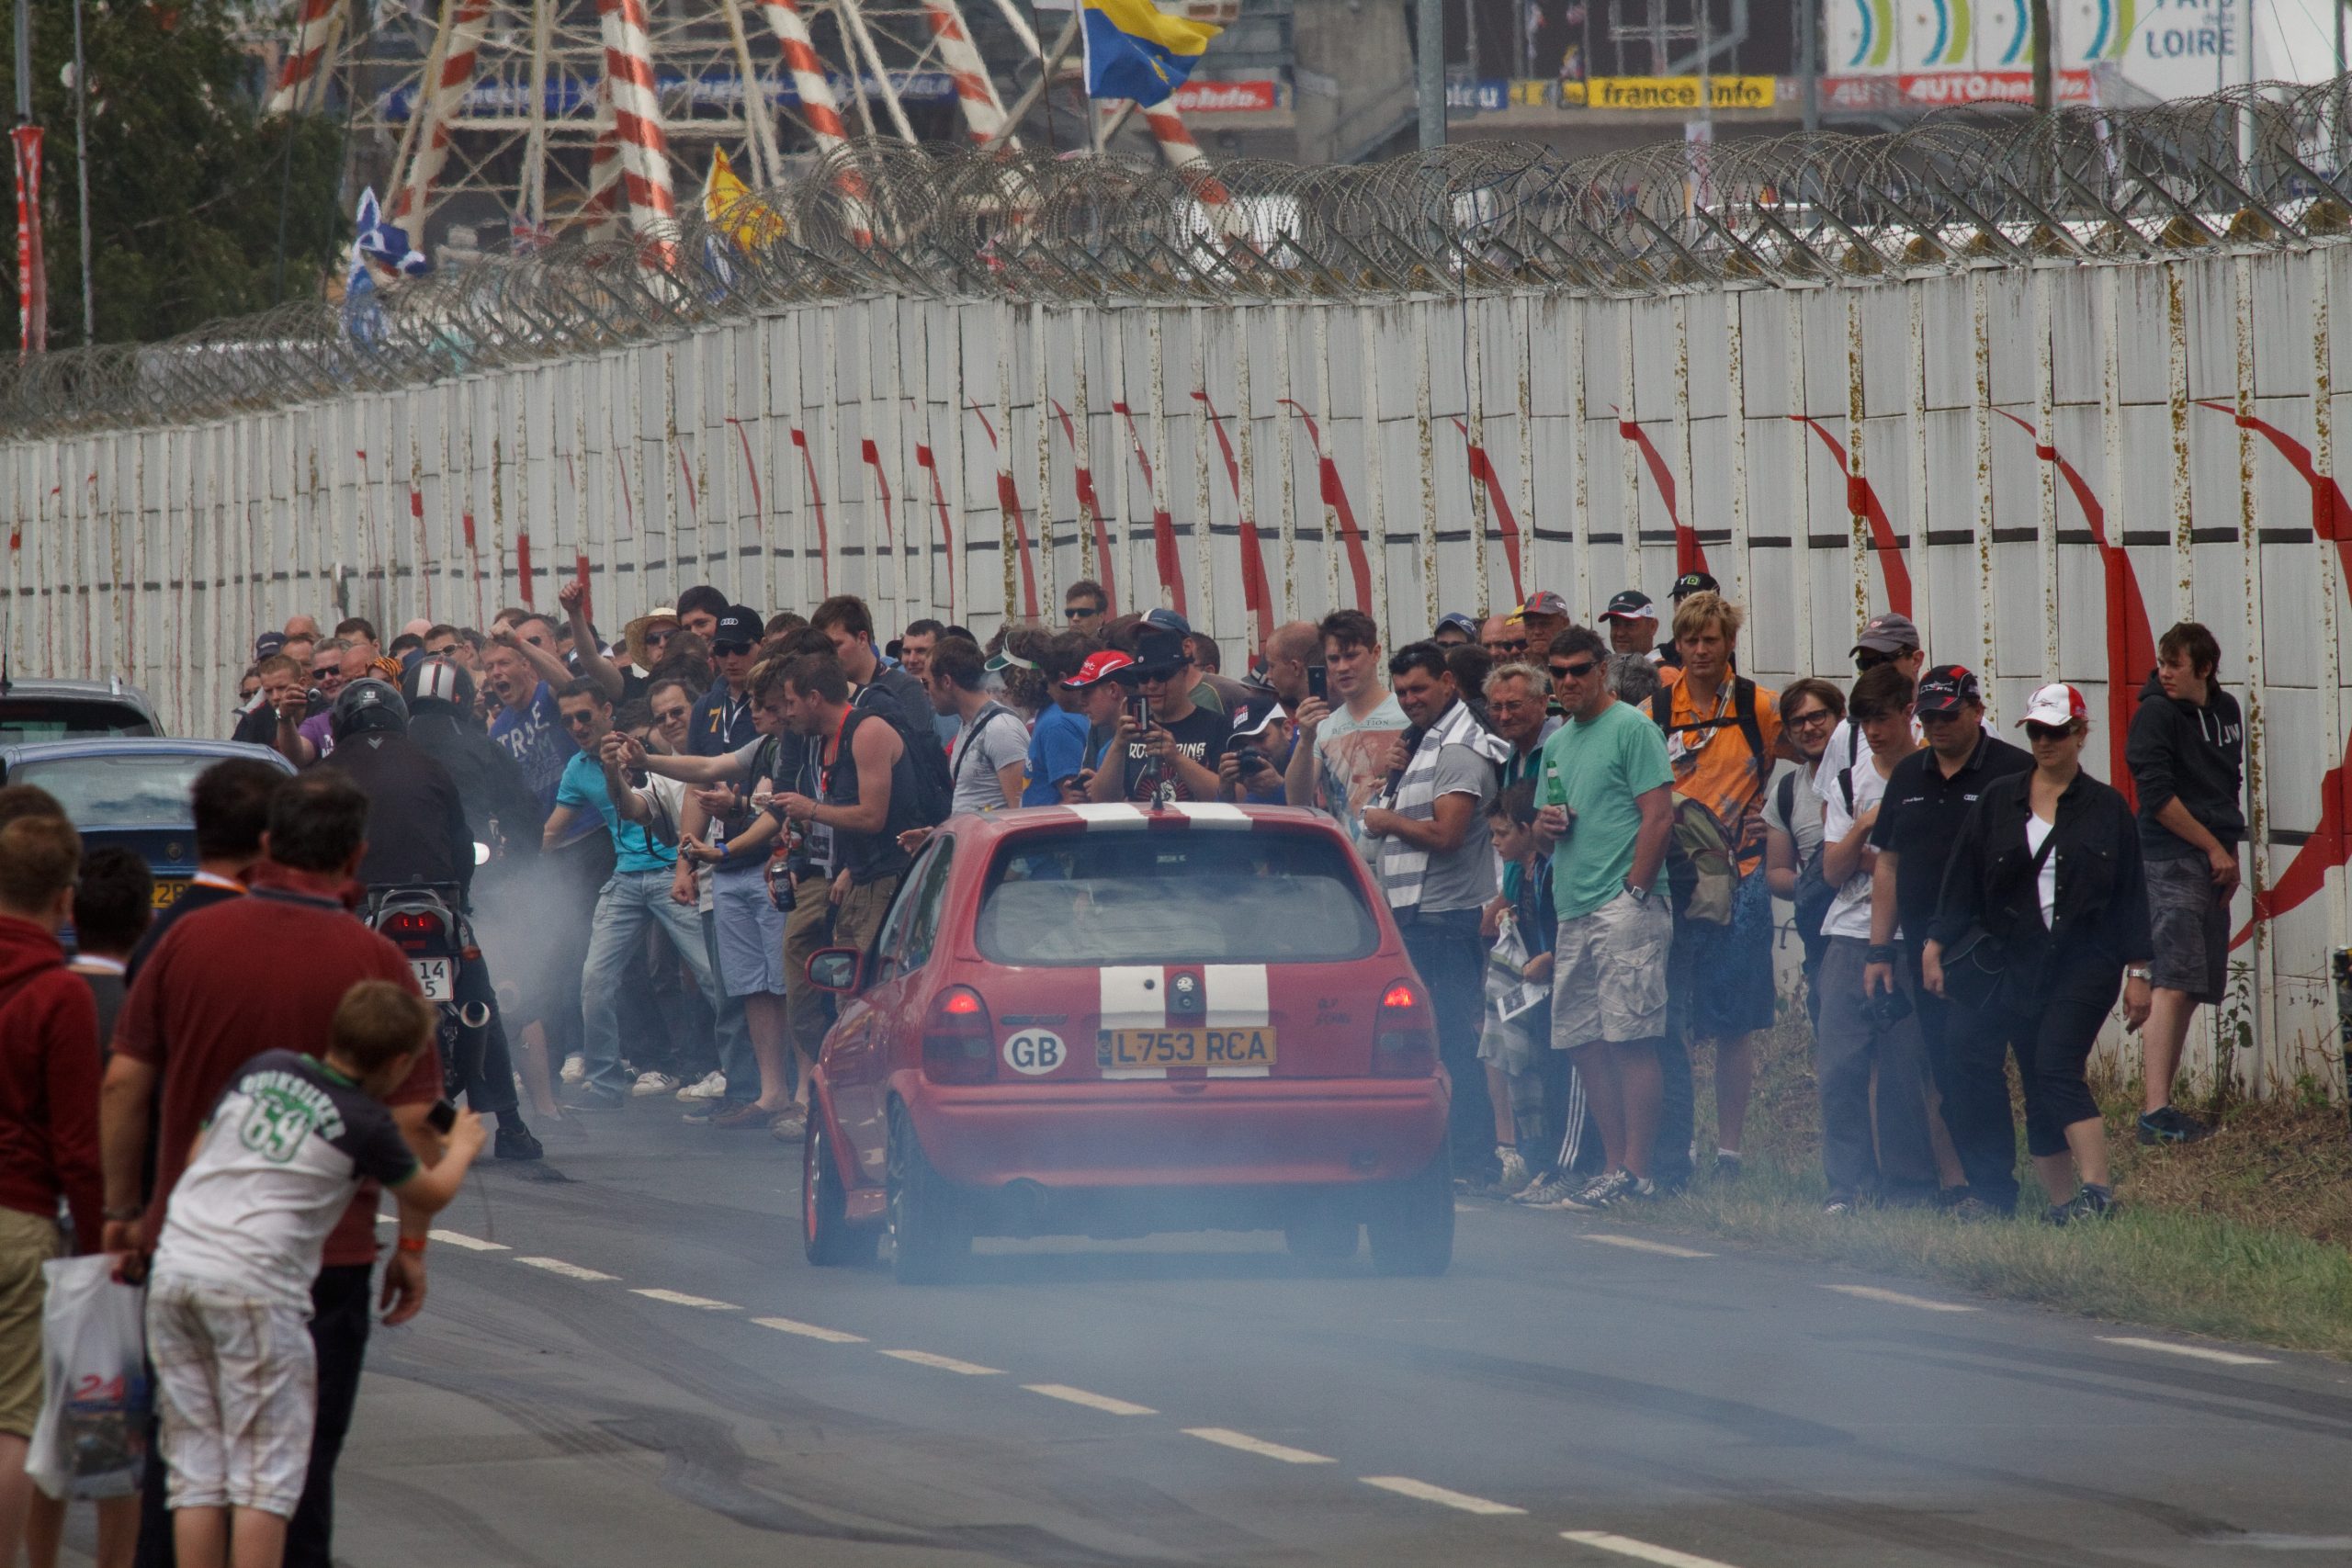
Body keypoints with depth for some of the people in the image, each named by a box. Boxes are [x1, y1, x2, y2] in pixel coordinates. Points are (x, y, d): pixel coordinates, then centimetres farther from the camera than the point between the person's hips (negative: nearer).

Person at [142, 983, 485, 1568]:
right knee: (265, 1472, 0)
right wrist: (461, 1147, 37)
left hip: (174, 1268, 5)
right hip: (255, 1286, -5)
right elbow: (427, 1198, 18)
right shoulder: (368, 1123, -1)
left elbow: (197, 1156, 19)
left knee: (195, 1467, 10)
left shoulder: (264, 1068, 12)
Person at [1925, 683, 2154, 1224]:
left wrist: (2138, 972, 1)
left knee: (2056, 1067, -19)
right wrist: (1937, 944, 1)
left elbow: (2130, 896, 5)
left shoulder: (2106, 808, 5)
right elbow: (1963, 882, 9)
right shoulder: (1998, 801, 10)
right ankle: (2062, 1200, 4)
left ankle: (2097, 1188, -23)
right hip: (2017, 965, 3)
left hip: (2086, 961, -3)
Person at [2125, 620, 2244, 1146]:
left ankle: (2162, 1106, 14)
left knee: (2195, 988, 9)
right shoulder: (2156, 713, -8)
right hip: (2171, 861, -8)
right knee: (2174, 981, -17)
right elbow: (2157, 796, -13)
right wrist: (2215, 849, -9)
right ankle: (2154, 1111, -24)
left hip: (2213, 864, 8)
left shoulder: (2226, 712, 14)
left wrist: (2230, 853, 11)